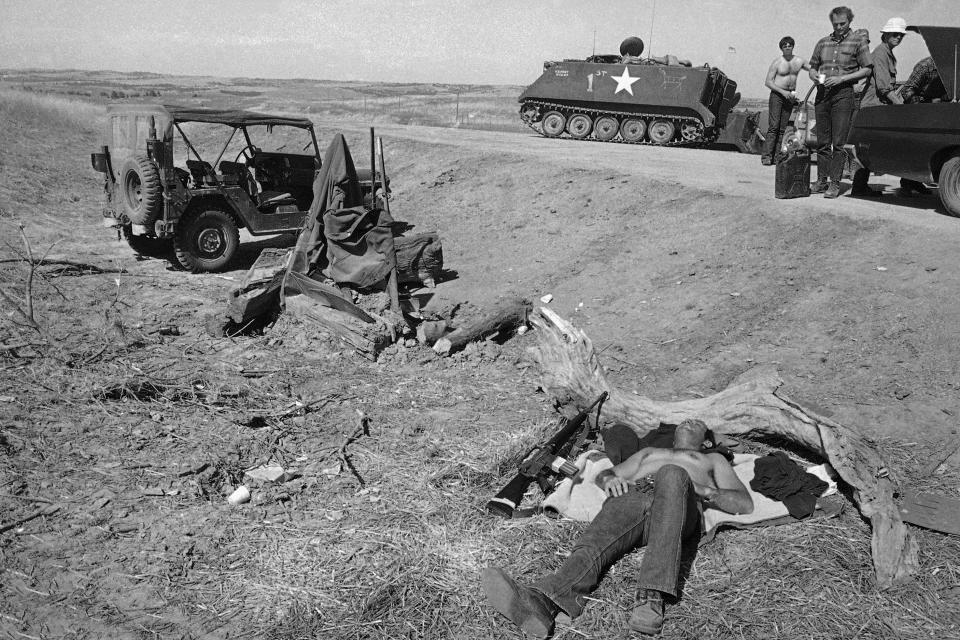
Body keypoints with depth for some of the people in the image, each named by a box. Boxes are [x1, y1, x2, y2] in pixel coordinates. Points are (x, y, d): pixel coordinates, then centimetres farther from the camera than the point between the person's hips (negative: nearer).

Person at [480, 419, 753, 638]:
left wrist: (699, 489, 3)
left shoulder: (713, 460, 38)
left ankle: (652, 595, -52)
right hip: (630, 495, 2)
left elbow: (745, 504, 21)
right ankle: (541, 602, -63)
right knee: (593, 546, -32)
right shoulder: (649, 452, 45)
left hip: (679, 509, -2)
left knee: (673, 474, -39)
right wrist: (609, 479, 5)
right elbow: (604, 474, 31)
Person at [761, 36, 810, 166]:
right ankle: (766, 156, -18)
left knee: (782, 128, 2)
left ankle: (776, 156, 1)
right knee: (773, 126, -14)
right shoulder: (777, 62, -5)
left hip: (790, 96, 5)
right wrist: (783, 92, -16)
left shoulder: (799, 61, 8)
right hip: (777, 94, -5)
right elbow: (768, 82, -7)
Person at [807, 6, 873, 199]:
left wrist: (841, 78, -12)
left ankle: (835, 183, -7)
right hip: (822, 93, 5)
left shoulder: (858, 42, 3)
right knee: (822, 141, 6)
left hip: (843, 94, -4)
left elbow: (866, 69, -1)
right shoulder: (823, 42, 16)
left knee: (839, 142, -8)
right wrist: (814, 76, -3)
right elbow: (812, 67, 21)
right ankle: (821, 181, 12)